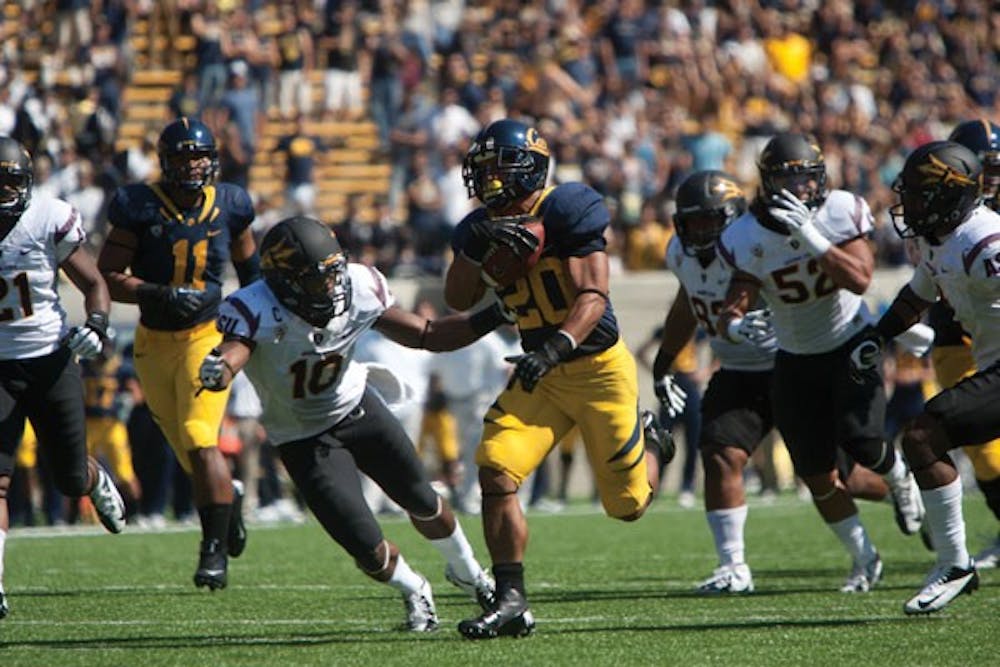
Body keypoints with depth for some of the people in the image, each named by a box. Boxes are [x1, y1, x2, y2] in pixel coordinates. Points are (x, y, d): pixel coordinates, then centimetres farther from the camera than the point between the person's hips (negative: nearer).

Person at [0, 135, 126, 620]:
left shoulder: (49, 221, -11)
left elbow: (93, 283, 0)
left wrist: (96, 326, -17)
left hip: (51, 361, 0)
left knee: (70, 480, 13)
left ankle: (96, 480, 50)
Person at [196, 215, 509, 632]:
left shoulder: (358, 290, -20)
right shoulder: (255, 312, -33)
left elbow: (428, 336, -11)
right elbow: (233, 350, -52)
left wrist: (493, 318, -21)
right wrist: (216, 372, -76)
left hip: (356, 408, 4)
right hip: (304, 438, -4)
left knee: (422, 504, 19)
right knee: (368, 550, -7)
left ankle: (468, 575, 50)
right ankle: (414, 593, 28)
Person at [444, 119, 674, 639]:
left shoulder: (566, 212, -19)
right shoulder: (484, 227, 0)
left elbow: (594, 295, -25)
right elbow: (458, 300, -5)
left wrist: (555, 348, -40)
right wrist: (478, 246, -22)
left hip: (599, 367, -5)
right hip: (543, 375, 5)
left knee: (629, 505, 6)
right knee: (496, 472, -16)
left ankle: (651, 443, 42)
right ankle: (511, 601, -9)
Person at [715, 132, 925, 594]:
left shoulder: (842, 213, -18)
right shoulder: (749, 239, -17)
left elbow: (861, 279, -29)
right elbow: (731, 311, -20)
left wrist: (810, 238, -39)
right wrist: (736, 324, -45)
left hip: (850, 343, -2)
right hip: (795, 360, 2)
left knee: (861, 442, -21)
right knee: (816, 472, 0)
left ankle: (899, 478, 17)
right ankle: (864, 559, 21)